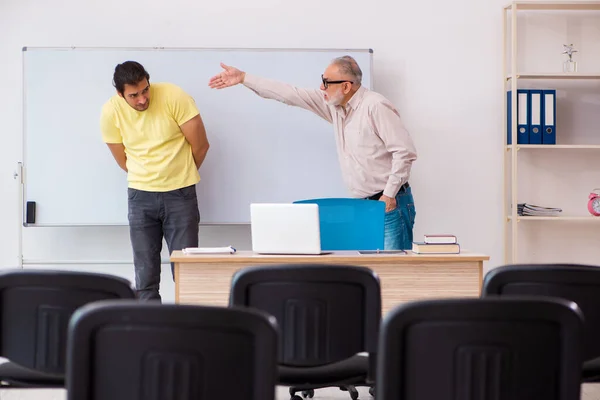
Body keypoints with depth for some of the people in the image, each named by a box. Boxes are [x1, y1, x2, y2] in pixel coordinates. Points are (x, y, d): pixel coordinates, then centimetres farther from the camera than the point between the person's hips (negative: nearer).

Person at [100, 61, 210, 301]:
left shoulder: (174, 96, -16)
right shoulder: (110, 112, -9)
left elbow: (200, 145, -6)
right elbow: (123, 160, 6)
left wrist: (180, 176, 8)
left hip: (181, 194, -2)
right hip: (140, 196, 2)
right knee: (145, 274, 4)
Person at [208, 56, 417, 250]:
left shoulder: (376, 107, -15)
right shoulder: (334, 103, 7)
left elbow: (405, 152, -17)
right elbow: (292, 94, 11)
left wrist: (389, 195, -16)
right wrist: (244, 78, 11)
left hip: (389, 205, -8)